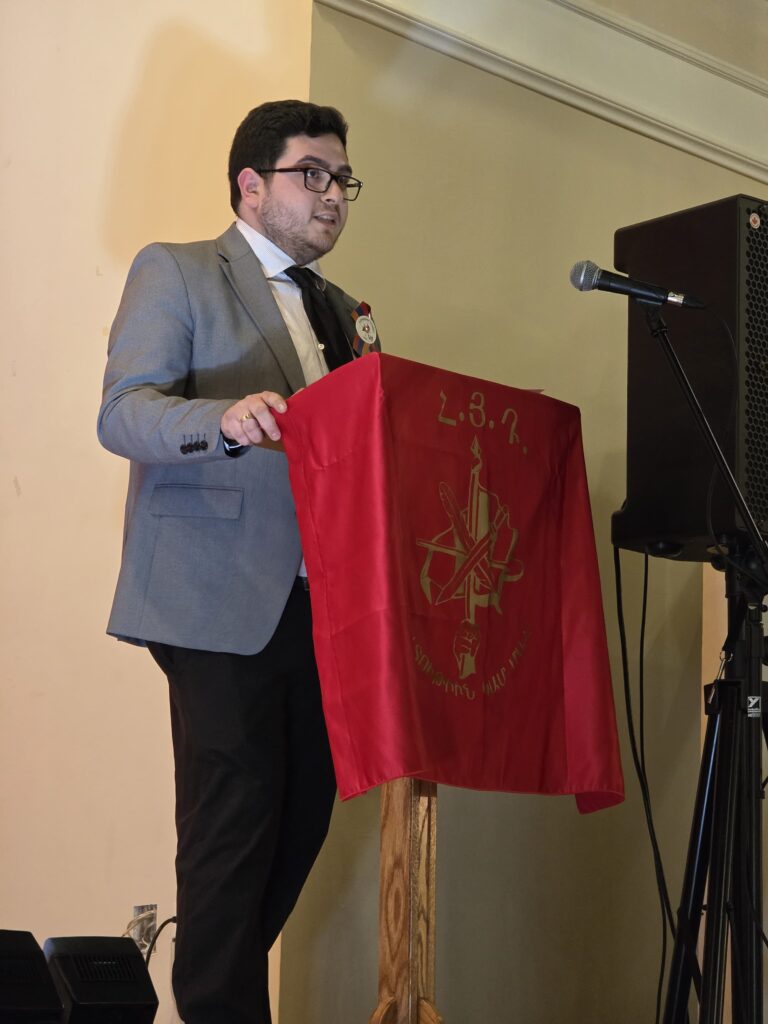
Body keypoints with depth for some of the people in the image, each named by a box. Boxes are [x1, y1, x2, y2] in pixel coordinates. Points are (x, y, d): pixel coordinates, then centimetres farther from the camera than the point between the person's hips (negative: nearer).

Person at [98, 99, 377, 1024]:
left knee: (304, 816, 7)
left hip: (324, 605, 7)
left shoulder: (339, 312, 23)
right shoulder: (174, 273, 3)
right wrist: (227, 417, -29)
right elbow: (122, 414, -10)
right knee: (232, 827, -7)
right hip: (223, 600, -6)